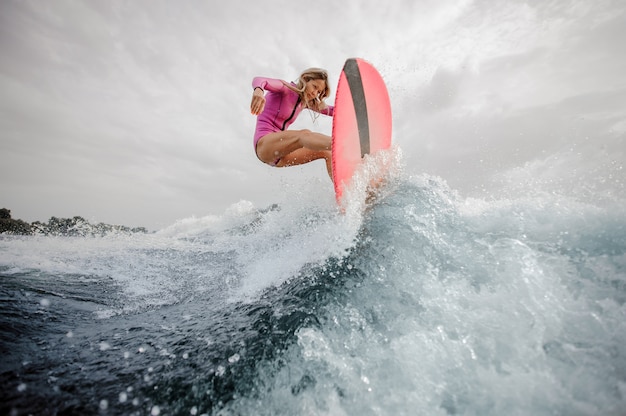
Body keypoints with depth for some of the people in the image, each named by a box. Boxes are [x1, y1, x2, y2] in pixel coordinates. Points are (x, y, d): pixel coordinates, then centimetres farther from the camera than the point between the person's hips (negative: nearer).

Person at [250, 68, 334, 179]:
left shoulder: (305, 102, 16)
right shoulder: (285, 88, -4)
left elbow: (330, 110, 20)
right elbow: (258, 80, -23)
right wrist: (259, 90, -47)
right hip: (264, 144, -8)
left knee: (326, 152, -5)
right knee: (304, 135, -35)